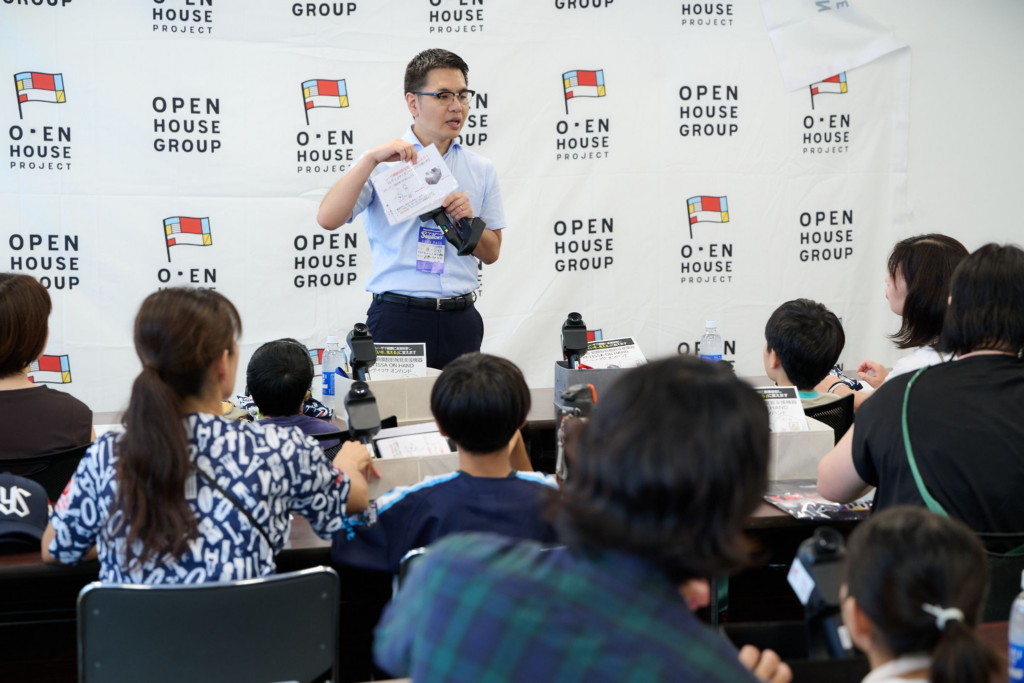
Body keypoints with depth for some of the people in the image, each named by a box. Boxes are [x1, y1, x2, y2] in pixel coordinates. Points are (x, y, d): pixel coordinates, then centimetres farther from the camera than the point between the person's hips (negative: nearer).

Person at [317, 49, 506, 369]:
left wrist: (467, 221, -5)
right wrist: (372, 159, -19)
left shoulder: (481, 169, 13)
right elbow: (328, 219, -12)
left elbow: (491, 253, 15)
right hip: (399, 318, -3)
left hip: (460, 320, 3)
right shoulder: (383, 162, 2)